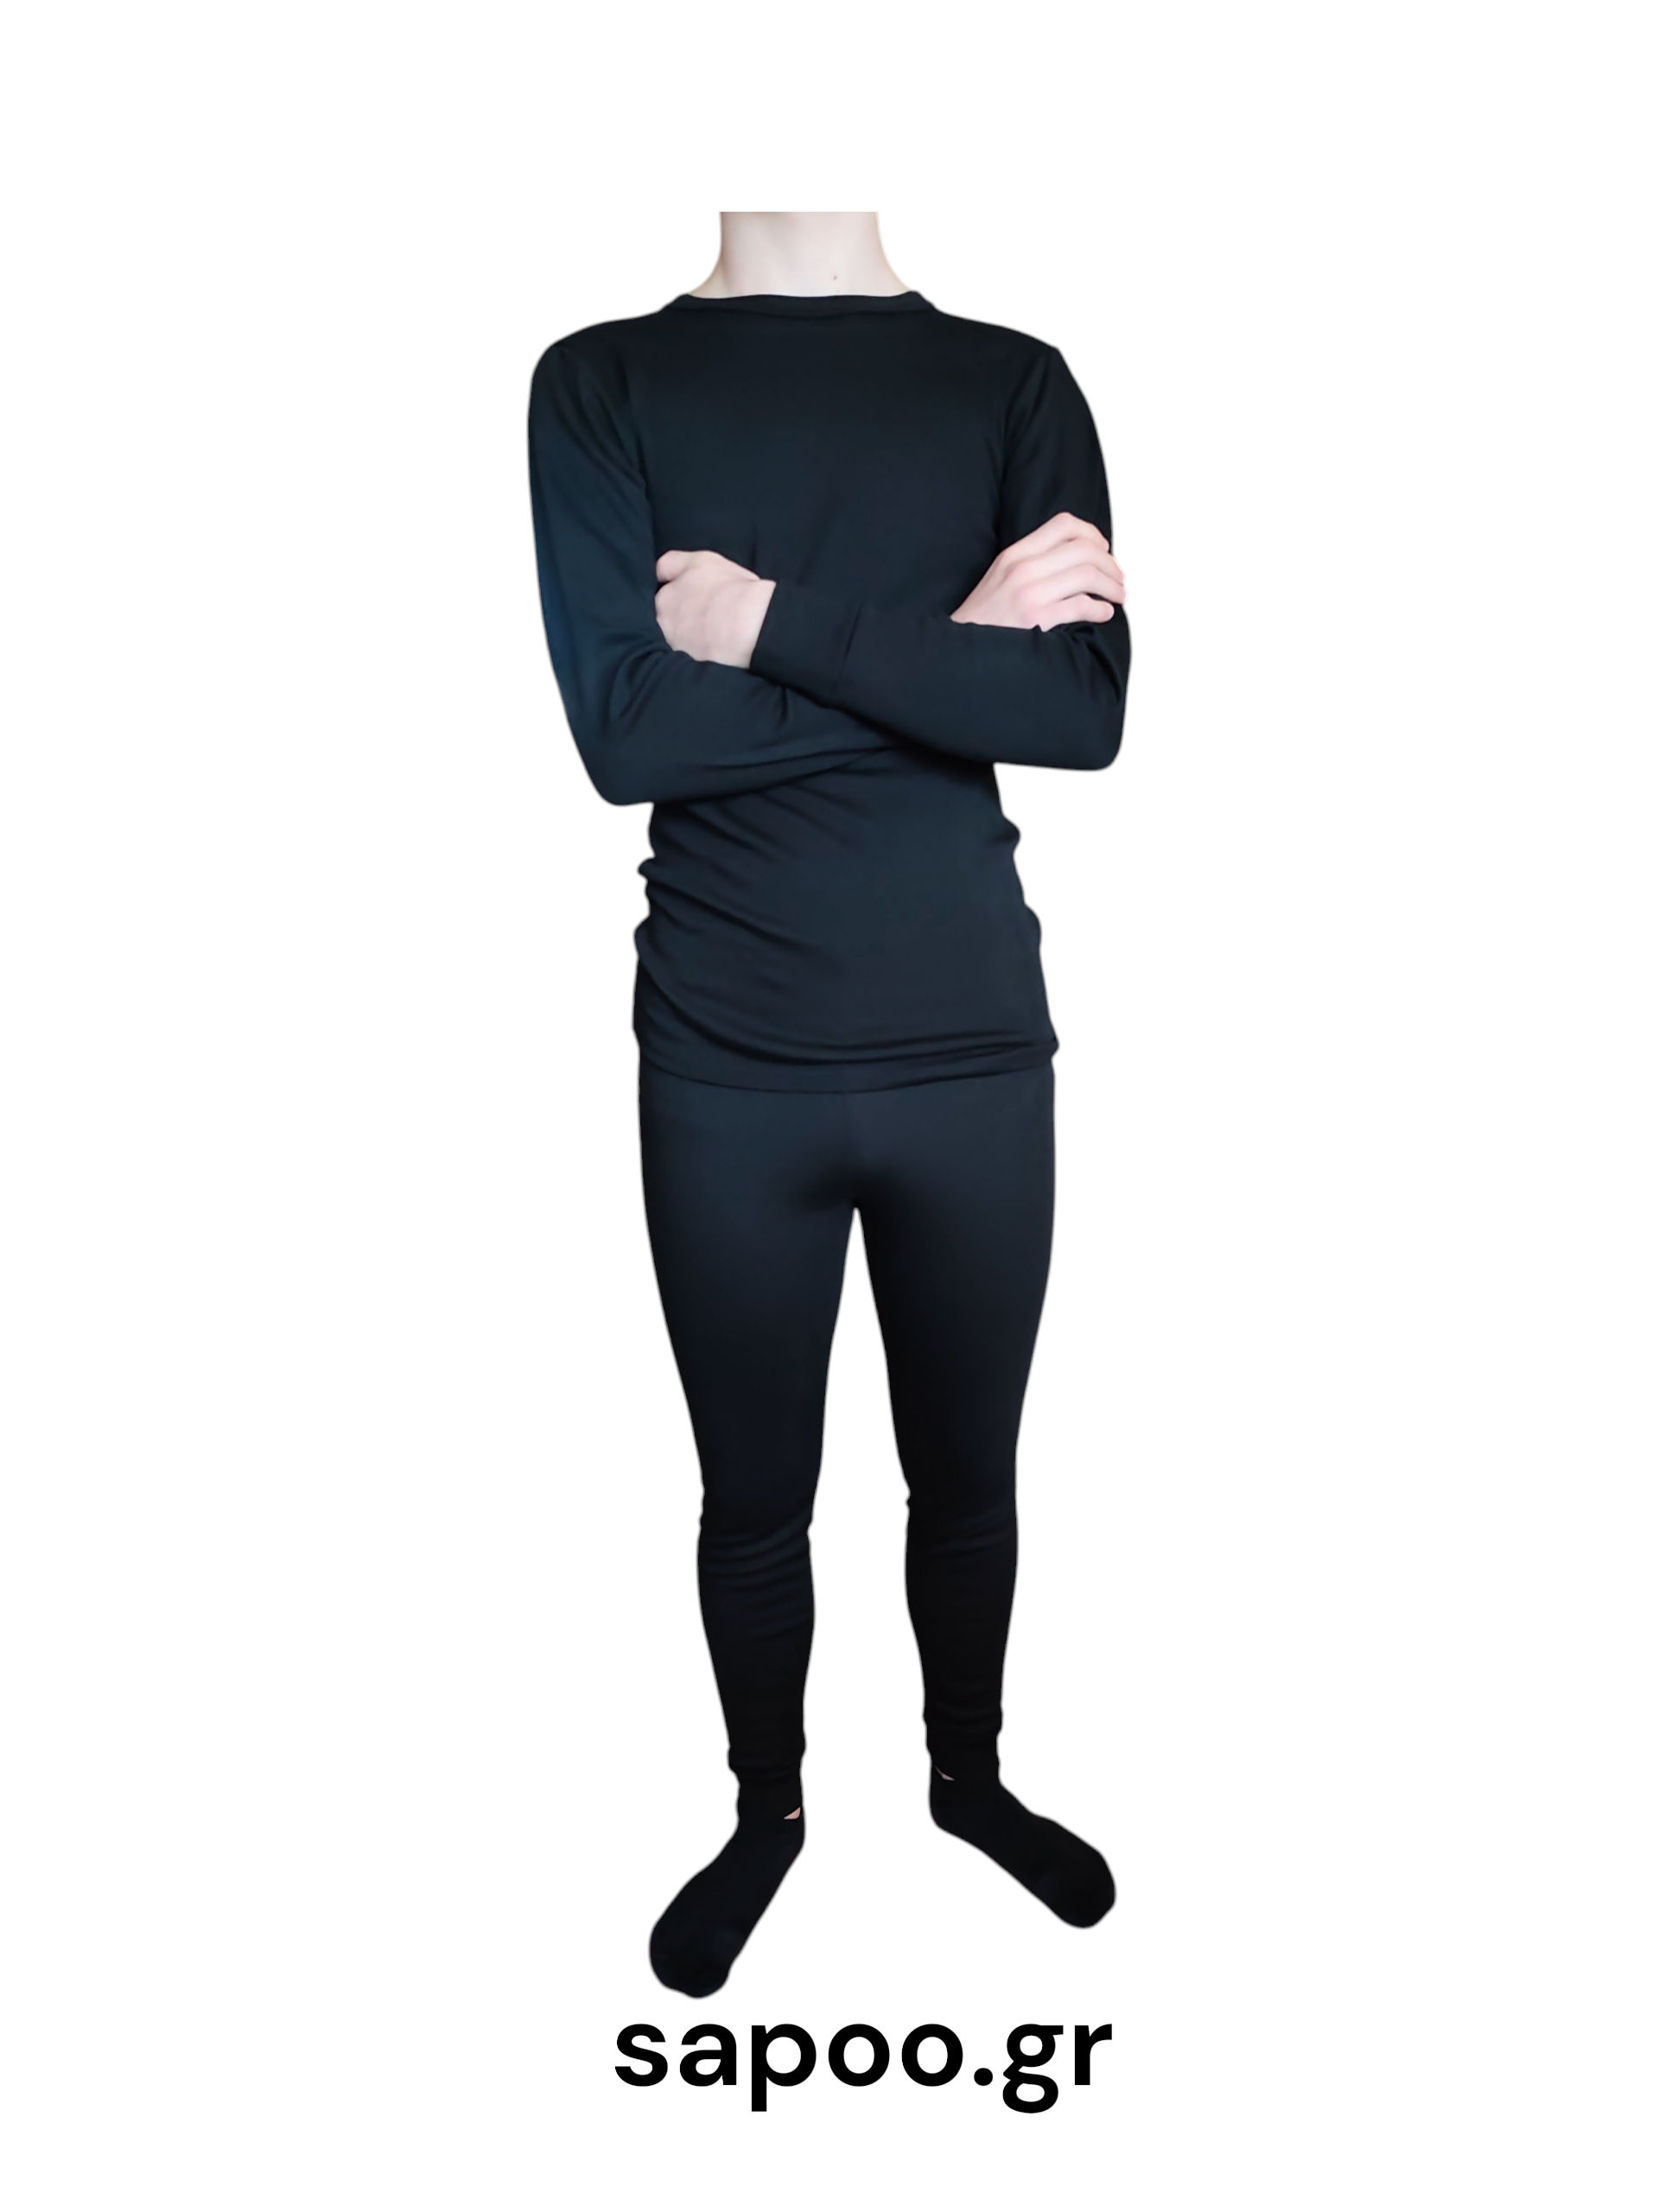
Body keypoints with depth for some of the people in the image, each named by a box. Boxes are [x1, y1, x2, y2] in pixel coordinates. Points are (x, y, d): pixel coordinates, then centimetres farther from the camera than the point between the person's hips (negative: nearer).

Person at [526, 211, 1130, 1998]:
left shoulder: (1016, 384, 4)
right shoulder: (601, 385, 2)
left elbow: (1088, 707, -11)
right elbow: (623, 725, -12)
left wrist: (779, 623, -15)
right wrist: (950, 648, -12)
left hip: (975, 1054, 1)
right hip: (724, 1068, -1)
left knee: (968, 1473, 17)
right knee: (753, 1494, 14)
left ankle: (970, 1773, 45)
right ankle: (766, 1811, 41)